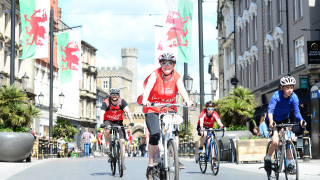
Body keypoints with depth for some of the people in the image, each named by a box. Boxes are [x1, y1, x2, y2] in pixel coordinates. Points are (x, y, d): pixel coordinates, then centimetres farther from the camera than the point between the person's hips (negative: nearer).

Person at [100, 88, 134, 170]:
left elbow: (128, 111, -26)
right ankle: (107, 146, -16)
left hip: (118, 122, 1)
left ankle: (122, 162, -6)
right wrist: (102, 123, -47)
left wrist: (131, 122, -41)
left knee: (122, 141, -11)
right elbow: (102, 114, -29)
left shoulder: (122, 101, -16)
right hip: (108, 121, -1)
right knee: (107, 129, -37)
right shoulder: (106, 102, -19)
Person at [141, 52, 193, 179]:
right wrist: (145, 100, -48)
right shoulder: (155, 75, -11)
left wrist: (187, 100, -40)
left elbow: (181, 89, -19)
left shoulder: (176, 77, -3)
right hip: (153, 109, -3)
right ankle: (151, 164, -6)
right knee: (155, 135, -19)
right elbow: (148, 87, -28)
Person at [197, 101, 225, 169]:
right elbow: (201, 121, -40)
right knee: (204, 134, -38)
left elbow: (218, 121, -34)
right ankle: (201, 148, -13)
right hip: (202, 127, -2)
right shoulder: (203, 113, -26)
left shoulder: (215, 114, -21)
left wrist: (222, 126, -55)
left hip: (210, 128, 2)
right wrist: (201, 127, -61)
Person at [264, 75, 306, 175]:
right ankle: (267, 159, 6)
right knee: (275, 142, -20)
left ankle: (289, 163, 2)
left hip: (284, 120, 4)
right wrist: (271, 122, -55)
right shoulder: (277, 96, -27)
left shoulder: (294, 97, -17)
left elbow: (296, 111, -23)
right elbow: (270, 109, -38)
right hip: (273, 121, -3)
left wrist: (301, 120, -44)